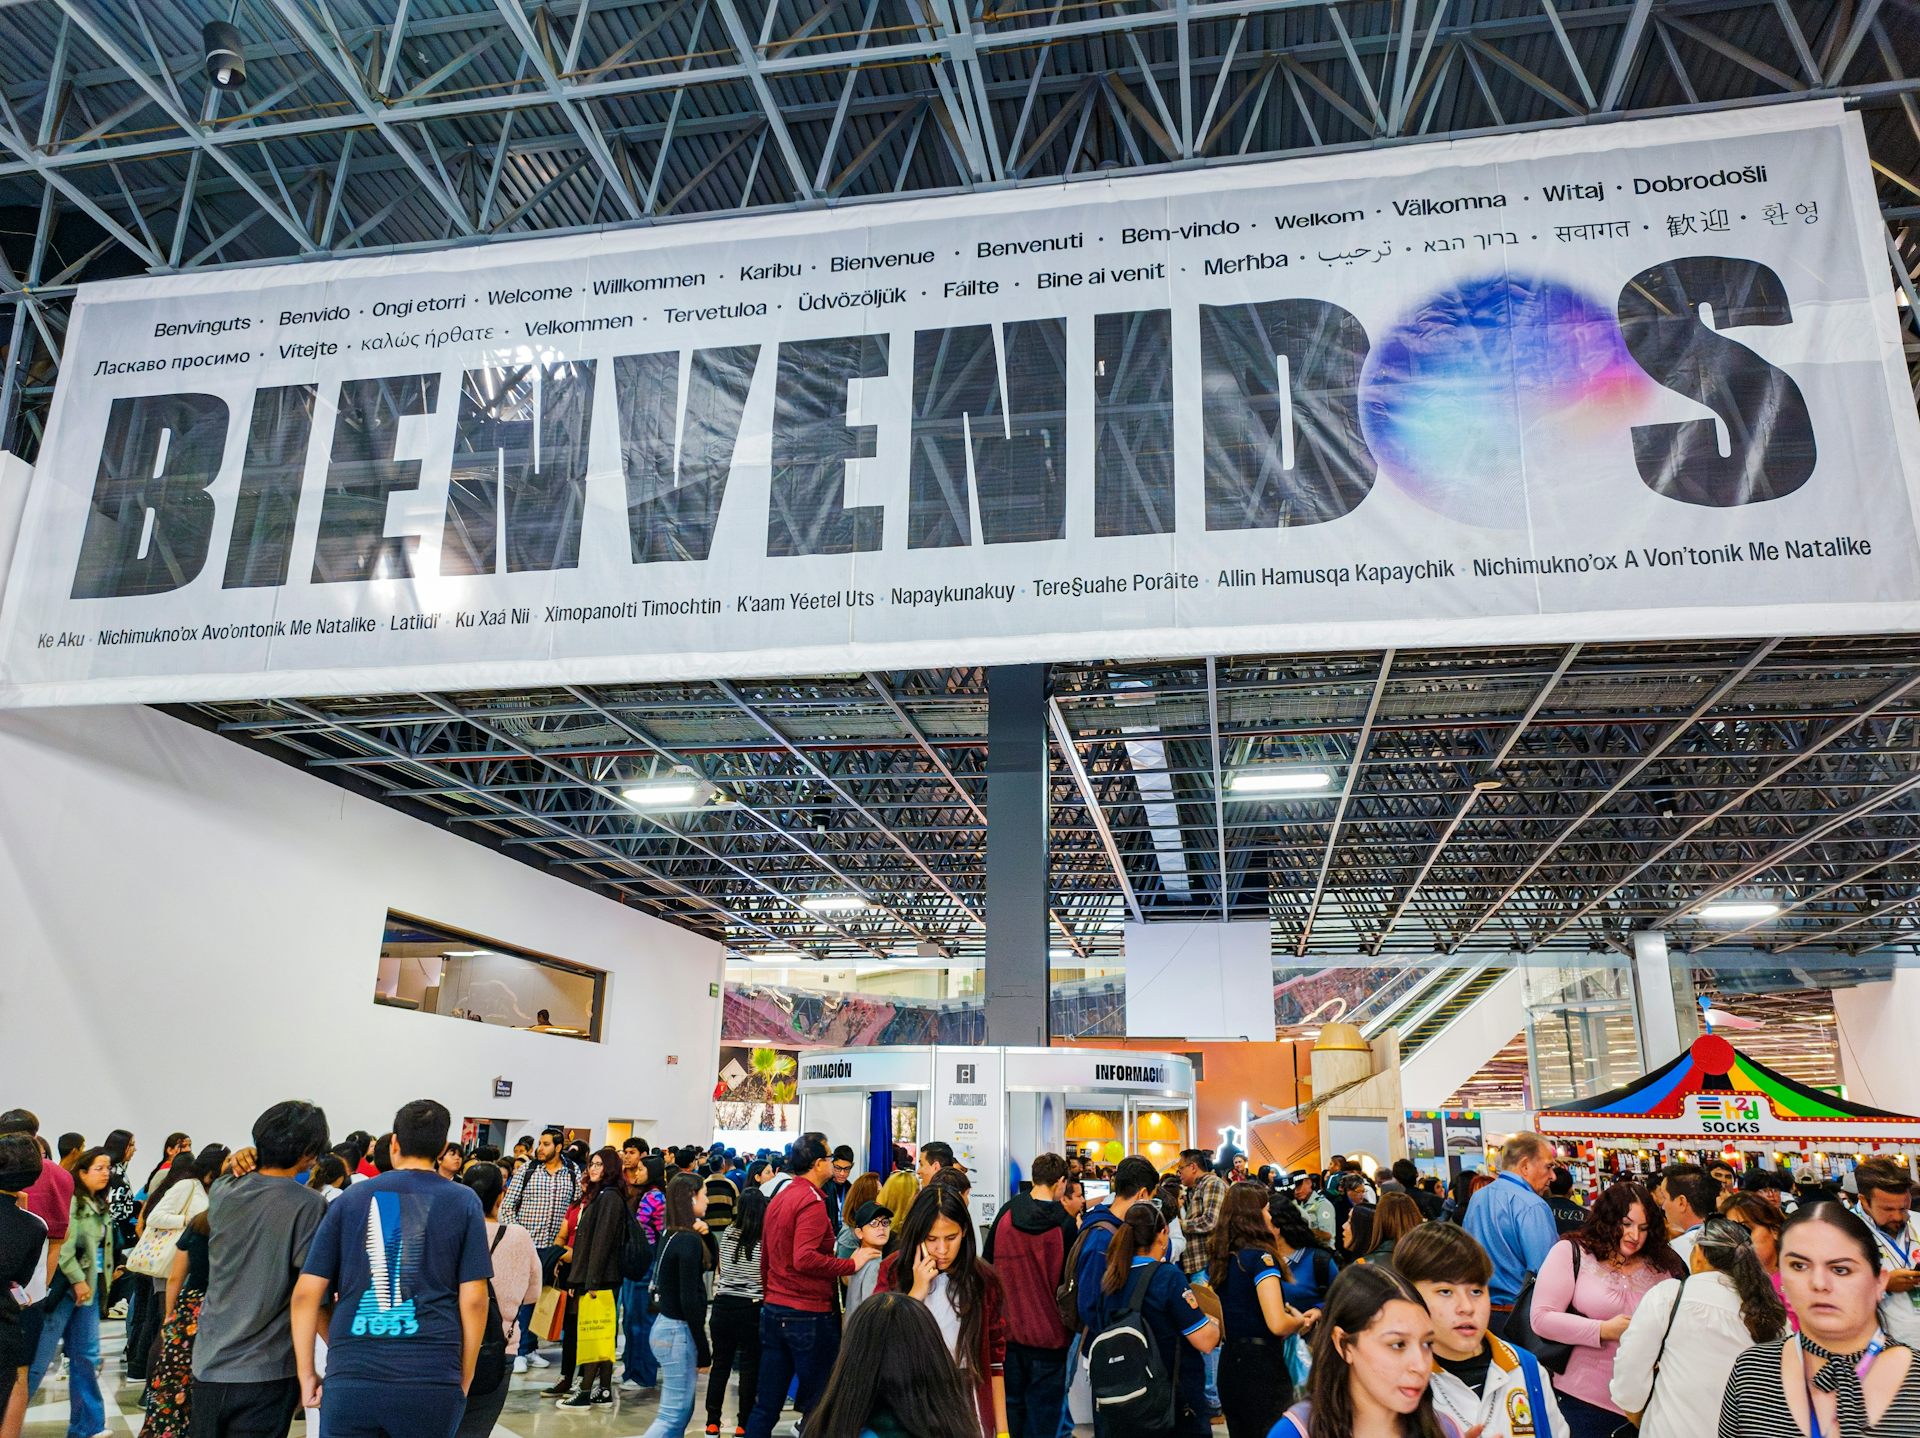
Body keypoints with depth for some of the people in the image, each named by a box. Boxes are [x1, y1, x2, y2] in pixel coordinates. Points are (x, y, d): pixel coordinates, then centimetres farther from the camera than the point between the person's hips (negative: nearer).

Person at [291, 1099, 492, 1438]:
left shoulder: (350, 1199, 8)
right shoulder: (463, 1201, 3)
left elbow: (306, 1293, 4)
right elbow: (473, 1299, -1)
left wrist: (306, 1374, 12)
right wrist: (465, 1379, 9)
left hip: (350, 1377, 1)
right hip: (433, 1381, -1)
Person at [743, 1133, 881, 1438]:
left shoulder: (778, 1198, 12)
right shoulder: (812, 1202, -16)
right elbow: (805, 1259, -27)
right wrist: (851, 1265, -21)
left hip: (773, 1310, 8)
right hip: (810, 1315, -8)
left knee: (765, 1406, 12)